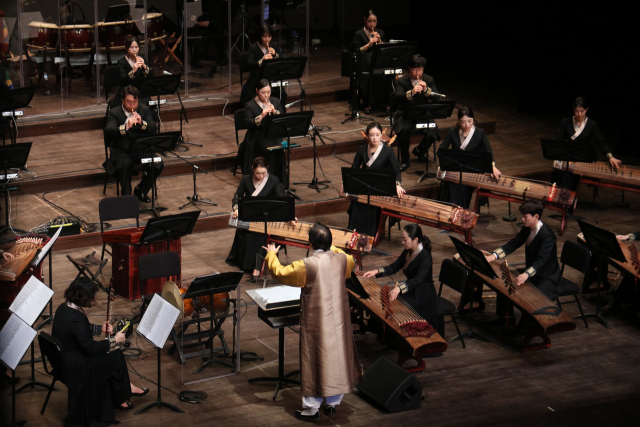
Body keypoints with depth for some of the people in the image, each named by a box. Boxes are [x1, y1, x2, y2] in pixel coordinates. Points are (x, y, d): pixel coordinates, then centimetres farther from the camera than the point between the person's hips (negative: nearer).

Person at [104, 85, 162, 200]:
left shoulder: (144, 110, 10)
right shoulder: (114, 113, -2)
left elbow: (153, 129, -4)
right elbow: (108, 133, -20)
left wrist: (142, 123, -24)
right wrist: (125, 127, -37)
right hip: (121, 151, -3)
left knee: (158, 164, -23)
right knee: (125, 164, -37)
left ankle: (140, 190, 3)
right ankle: (126, 195, -19)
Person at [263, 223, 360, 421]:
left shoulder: (307, 266, -20)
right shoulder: (342, 260, -5)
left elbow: (279, 272, -7)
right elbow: (352, 261, 22)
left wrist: (271, 254, 13)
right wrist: (331, 248, 38)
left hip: (316, 324, -4)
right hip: (339, 321, 4)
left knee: (315, 361, 4)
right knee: (337, 358, 16)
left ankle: (311, 408, 11)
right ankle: (333, 403, 26)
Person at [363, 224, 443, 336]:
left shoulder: (425, 257, -24)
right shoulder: (407, 252, 3)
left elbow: (418, 279, -35)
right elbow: (394, 267, 13)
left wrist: (399, 288, -50)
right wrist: (376, 272, -3)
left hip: (423, 296, -9)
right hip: (411, 291, 9)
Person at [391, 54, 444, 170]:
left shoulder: (429, 80, 6)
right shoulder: (402, 81, -2)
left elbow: (437, 98, -6)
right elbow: (397, 97, -21)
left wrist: (426, 90, -23)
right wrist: (411, 93, -37)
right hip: (405, 114, -2)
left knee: (433, 132, -24)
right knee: (405, 130, -34)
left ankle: (420, 151, 11)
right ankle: (404, 160, -13)